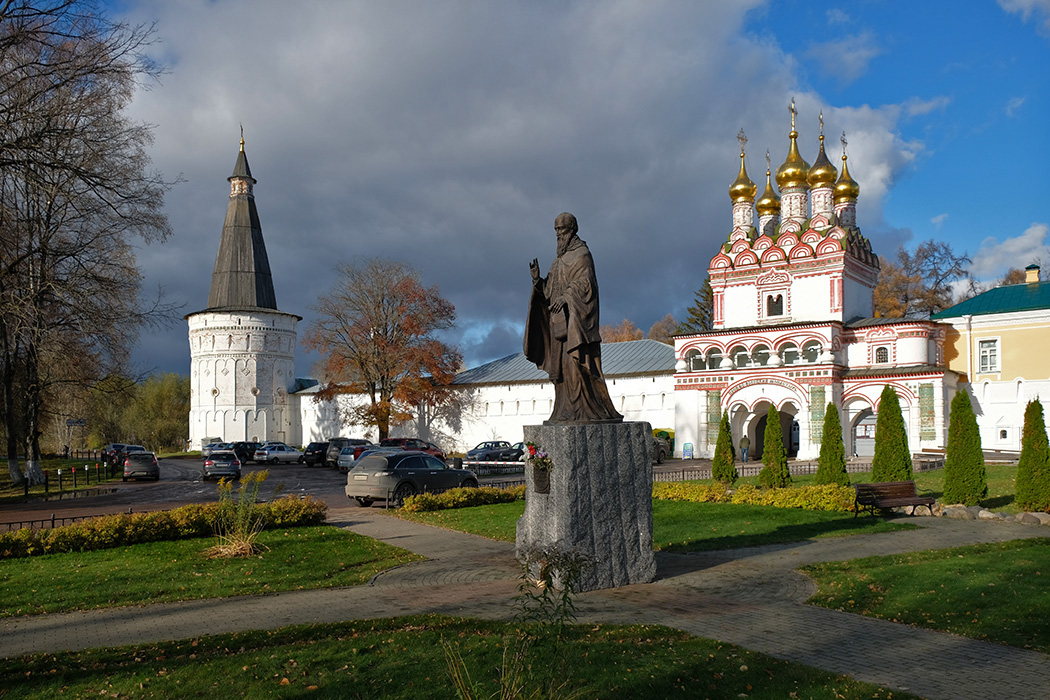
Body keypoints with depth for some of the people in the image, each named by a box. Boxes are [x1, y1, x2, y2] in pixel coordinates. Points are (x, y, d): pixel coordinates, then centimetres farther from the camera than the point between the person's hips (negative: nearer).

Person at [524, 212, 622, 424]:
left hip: (575, 317, -8)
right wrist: (537, 279, 0)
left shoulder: (582, 254, -3)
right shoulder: (561, 258, 21)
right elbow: (550, 288, 18)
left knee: (575, 361, -14)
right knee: (560, 365, 4)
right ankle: (567, 411, 5)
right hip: (560, 319, 8)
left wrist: (565, 297, -28)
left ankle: (586, 410, -12)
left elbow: (584, 282, -16)